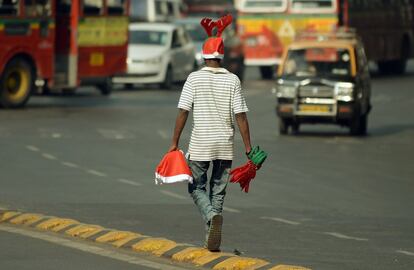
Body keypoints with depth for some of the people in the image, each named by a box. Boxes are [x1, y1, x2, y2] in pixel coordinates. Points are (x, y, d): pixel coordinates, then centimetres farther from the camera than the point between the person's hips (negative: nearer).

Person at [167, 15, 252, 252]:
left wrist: (175, 143, 1)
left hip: (200, 144, -2)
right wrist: (248, 147, 0)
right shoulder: (232, 80, -2)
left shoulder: (194, 78, -5)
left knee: (197, 187, 11)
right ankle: (213, 240, 9)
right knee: (218, 191, 11)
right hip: (225, 145, 2)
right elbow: (240, 116, -4)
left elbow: (183, 112, -6)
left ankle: (212, 216, -19)